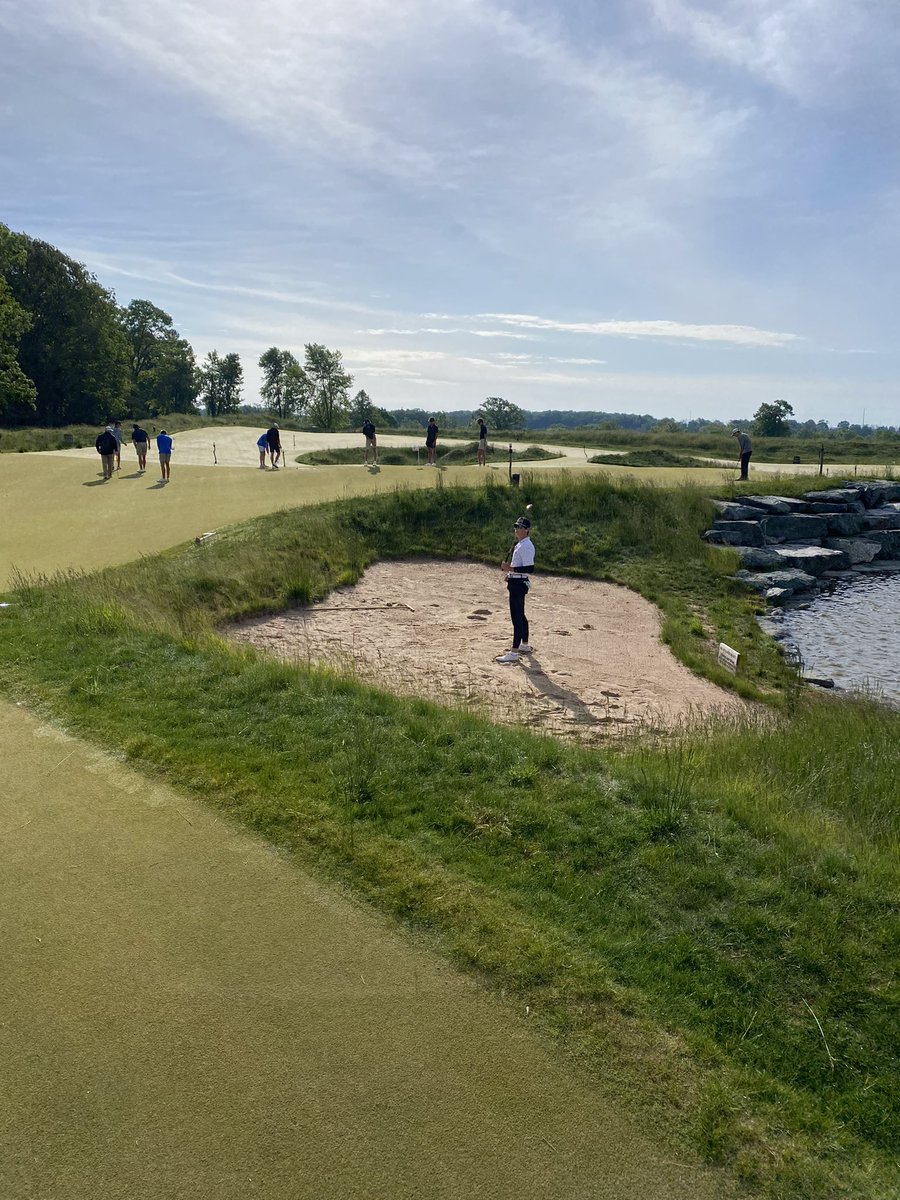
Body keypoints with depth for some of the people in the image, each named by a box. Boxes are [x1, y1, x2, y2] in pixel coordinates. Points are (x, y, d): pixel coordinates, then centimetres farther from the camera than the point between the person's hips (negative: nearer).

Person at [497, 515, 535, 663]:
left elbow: (529, 568, -26)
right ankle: (525, 645, 35)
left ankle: (514, 653, -9)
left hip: (519, 583, -11)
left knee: (517, 617, -10)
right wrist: (510, 570, 14)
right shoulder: (519, 544, 14)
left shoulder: (526, 546, -18)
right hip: (515, 582, 11)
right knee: (520, 615, 21)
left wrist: (511, 569, -28)